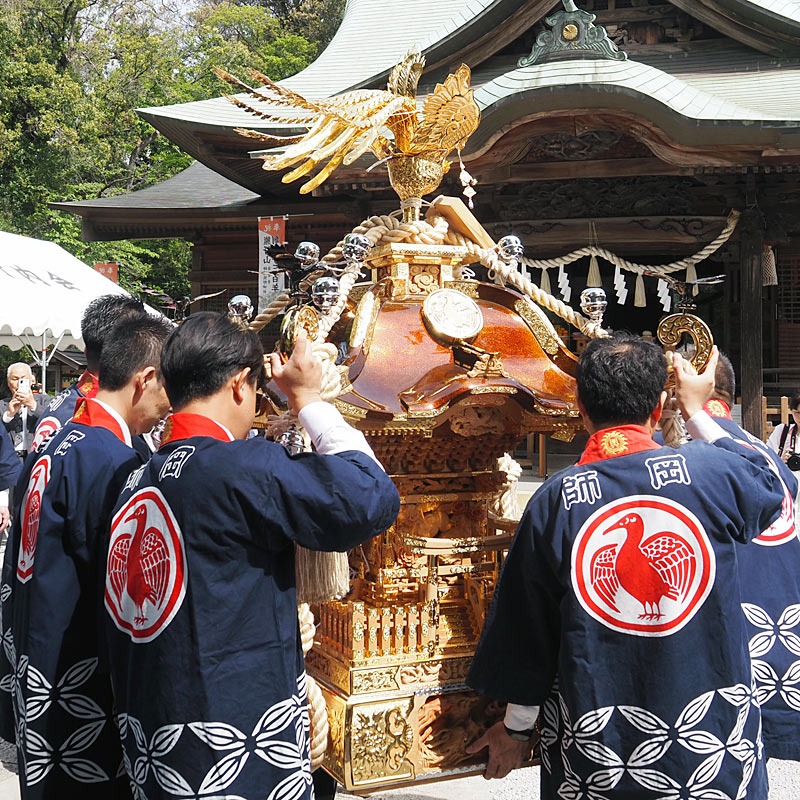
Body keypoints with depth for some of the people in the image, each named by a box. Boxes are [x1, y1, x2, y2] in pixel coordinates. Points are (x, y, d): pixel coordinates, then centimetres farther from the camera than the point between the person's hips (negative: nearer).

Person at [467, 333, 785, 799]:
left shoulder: (554, 500, -10)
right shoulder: (711, 472, -11)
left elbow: (525, 630, -2)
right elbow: (769, 489, 14)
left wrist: (517, 728, 12)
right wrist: (697, 413, 21)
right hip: (713, 738, 0)